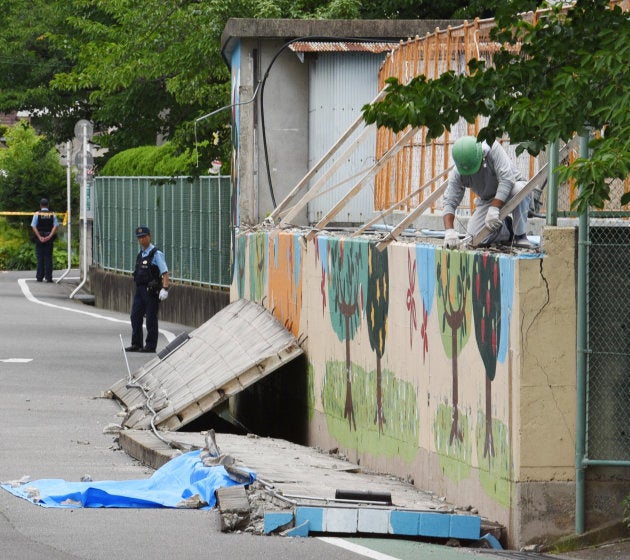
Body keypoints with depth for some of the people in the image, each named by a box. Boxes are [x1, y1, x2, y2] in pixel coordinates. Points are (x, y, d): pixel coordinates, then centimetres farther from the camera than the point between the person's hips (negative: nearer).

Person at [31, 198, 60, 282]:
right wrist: (50, 236, -12)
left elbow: (33, 226, -9)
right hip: (49, 239, 1)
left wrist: (39, 237, -12)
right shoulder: (53, 214, 3)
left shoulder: (37, 214, -1)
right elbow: (56, 226, -7)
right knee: (48, 258, 4)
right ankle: (48, 277, -1)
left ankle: (39, 277, 2)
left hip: (39, 238, -1)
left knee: (40, 257, 4)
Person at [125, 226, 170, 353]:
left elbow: (165, 272, -14)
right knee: (135, 317, 6)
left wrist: (165, 289, -24)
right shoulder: (140, 254, 15)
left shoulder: (156, 254, -8)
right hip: (140, 289, 8)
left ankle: (151, 345, 3)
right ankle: (136, 344, 12)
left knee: (151, 319, -2)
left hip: (151, 290, -8)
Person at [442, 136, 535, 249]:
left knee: (519, 190, -40)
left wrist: (494, 209, -44)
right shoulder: (457, 174, -19)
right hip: (487, 200, 4)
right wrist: (449, 231, -36)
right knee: (475, 237, -17)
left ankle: (520, 236, -19)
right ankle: (506, 228, 15)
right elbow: (449, 202, -19)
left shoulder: (493, 149, -30)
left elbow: (507, 179, -38)